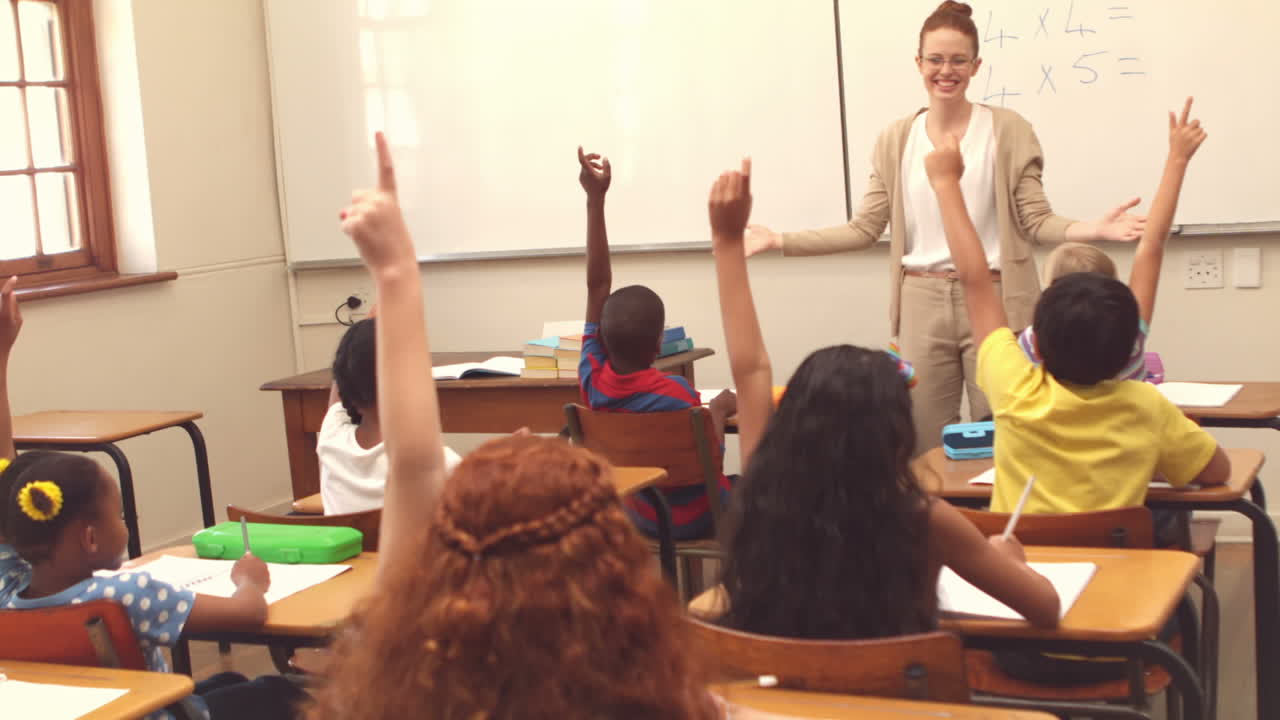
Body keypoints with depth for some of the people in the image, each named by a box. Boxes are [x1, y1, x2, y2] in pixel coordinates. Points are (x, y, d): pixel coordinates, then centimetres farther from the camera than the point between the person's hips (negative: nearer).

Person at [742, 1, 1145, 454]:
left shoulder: (1008, 131, 0)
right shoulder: (896, 140, 7)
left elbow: (1036, 222, -2)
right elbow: (865, 229, 5)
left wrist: (1096, 230, -21)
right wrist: (780, 242, -2)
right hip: (922, 304, 3)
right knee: (927, 446, 7)